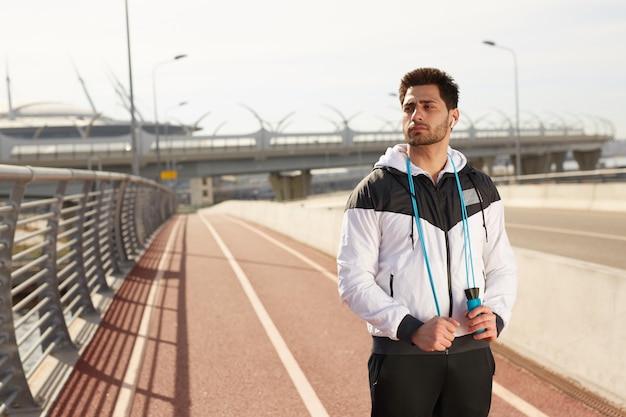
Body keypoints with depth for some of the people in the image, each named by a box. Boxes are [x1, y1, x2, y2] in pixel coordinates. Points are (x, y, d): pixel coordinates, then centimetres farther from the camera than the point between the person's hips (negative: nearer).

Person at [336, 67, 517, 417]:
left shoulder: (479, 188, 9)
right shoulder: (375, 191, -2)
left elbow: (502, 266, 15)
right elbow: (353, 280, -7)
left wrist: (497, 313, -5)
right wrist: (411, 329, -17)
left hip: (471, 353, 3)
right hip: (401, 357, -3)